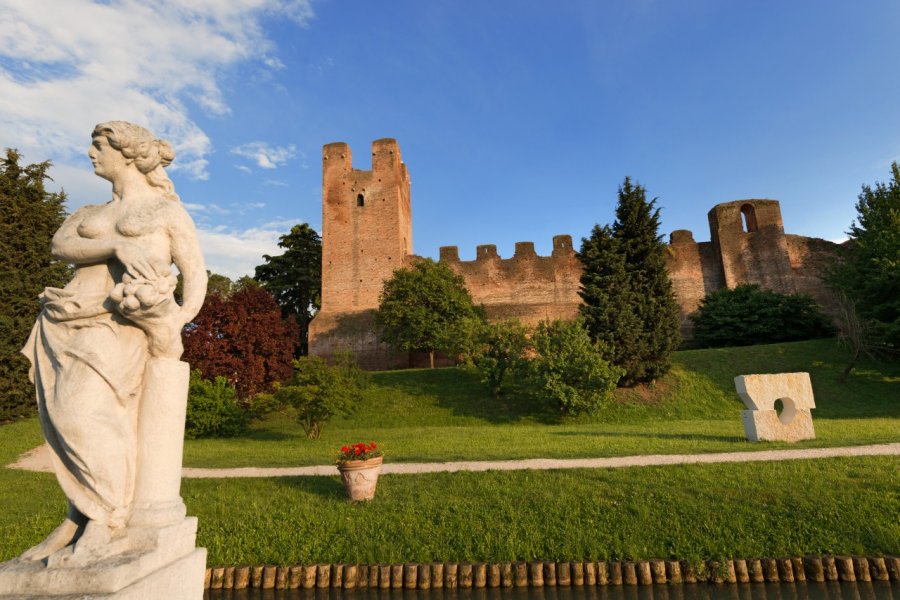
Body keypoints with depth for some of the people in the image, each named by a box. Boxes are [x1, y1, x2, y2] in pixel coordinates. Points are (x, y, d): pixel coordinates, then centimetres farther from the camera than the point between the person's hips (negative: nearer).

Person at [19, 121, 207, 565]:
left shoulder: (168, 210, 9)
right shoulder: (92, 213, 24)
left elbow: (196, 270, 2)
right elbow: (60, 245, 3)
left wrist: (187, 312, -17)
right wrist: (118, 246, -17)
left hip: (125, 318, -6)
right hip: (78, 318, 6)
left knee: (89, 409, -21)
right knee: (65, 411, -8)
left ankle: (109, 519, -13)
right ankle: (80, 515, -1)